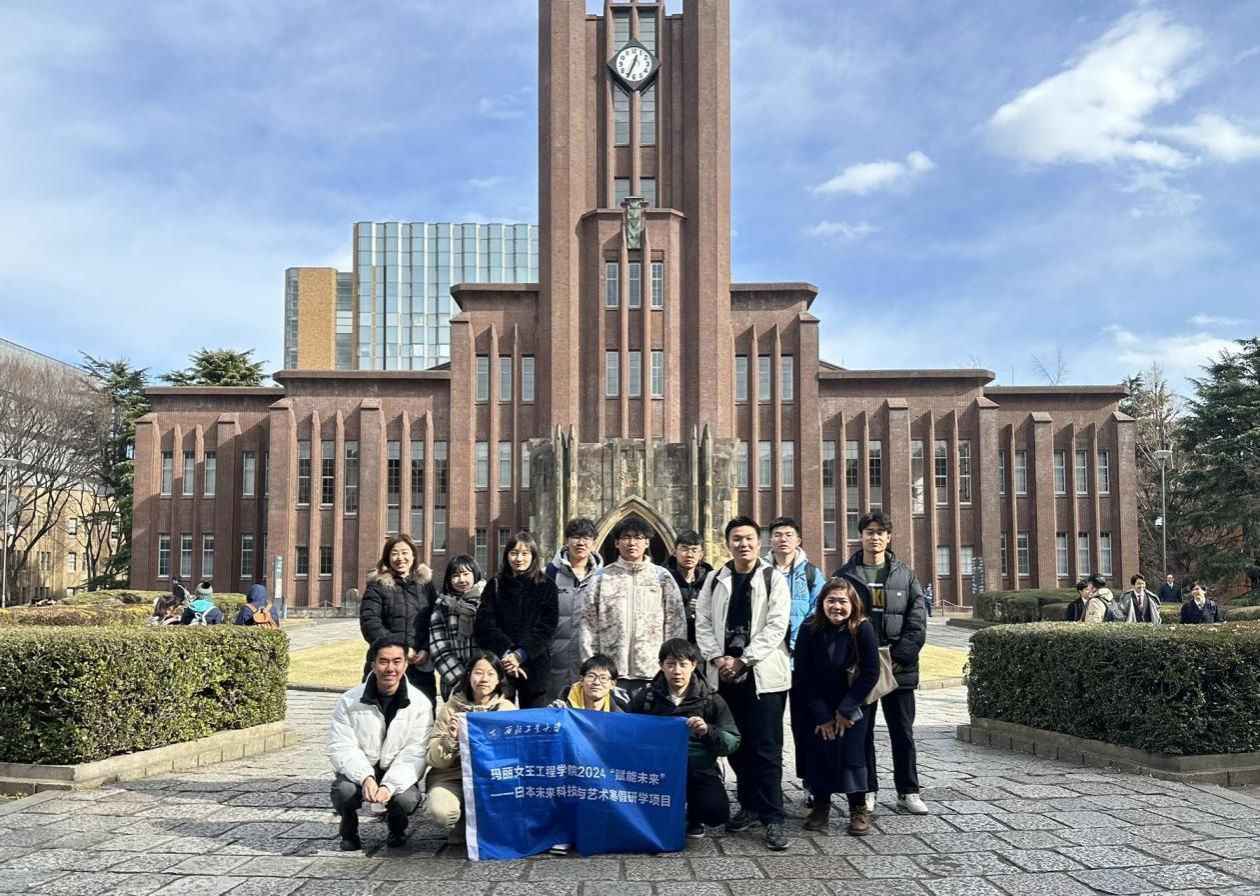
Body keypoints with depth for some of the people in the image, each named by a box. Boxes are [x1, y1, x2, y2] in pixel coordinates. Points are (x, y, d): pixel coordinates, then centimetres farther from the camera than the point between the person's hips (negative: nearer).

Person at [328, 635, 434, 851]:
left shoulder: (420, 703, -9)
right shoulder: (350, 701, -7)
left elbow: (414, 754, -13)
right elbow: (341, 748, -11)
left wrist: (390, 785, -30)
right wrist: (365, 777, -29)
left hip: (398, 775, 0)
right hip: (359, 772, 0)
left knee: (407, 799, -30)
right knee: (344, 790, -31)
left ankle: (397, 827, 10)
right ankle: (349, 831, 6)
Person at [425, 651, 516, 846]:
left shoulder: (508, 709, 4)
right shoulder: (450, 708, 1)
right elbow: (434, 759, -3)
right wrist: (450, 740, -22)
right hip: (452, 777, -1)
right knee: (441, 812, -30)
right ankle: (462, 828, 6)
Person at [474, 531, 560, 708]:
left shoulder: (546, 586, 6)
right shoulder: (495, 586, 9)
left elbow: (546, 627, -2)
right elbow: (484, 624, -1)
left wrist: (521, 654, -14)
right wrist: (506, 653, -15)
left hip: (535, 666, -1)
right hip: (499, 666, 1)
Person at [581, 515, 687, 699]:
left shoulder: (662, 577, 7)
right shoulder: (603, 578, 8)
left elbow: (676, 623, 5)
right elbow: (589, 623, 6)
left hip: (653, 672, 0)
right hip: (611, 672, 0)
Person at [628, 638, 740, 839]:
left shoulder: (711, 701, 4)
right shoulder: (645, 698, 6)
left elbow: (733, 743, -1)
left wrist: (708, 731, -20)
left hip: (699, 770, 0)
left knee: (717, 812, -25)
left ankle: (694, 818, 12)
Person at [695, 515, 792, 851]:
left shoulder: (773, 579, 0)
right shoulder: (715, 580, 10)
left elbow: (776, 626, -8)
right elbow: (703, 622, 7)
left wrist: (742, 660, -13)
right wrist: (717, 658, -8)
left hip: (763, 673, -4)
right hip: (724, 674, 4)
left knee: (766, 748, -5)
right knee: (737, 745, 10)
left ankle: (772, 818, -1)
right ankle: (749, 806, 23)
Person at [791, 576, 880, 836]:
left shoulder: (863, 629, -19)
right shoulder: (809, 629, -15)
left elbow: (870, 672, -16)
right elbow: (802, 675, -11)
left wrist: (845, 711, -15)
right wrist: (822, 715, -12)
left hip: (853, 705, -2)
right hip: (815, 705, 2)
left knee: (851, 752, -8)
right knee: (817, 751, -2)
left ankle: (859, 810, 7)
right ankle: (820, 806, 14)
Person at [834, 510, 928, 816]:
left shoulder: (905, 575, 5)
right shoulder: (845, 574, 3)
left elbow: (918, 623, 1)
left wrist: (899, 657, -9)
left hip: (899, 667, 0)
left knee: (902, 731, 6)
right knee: (862, 731, 7)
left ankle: (908, 791, 16)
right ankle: (867, 790, 17)